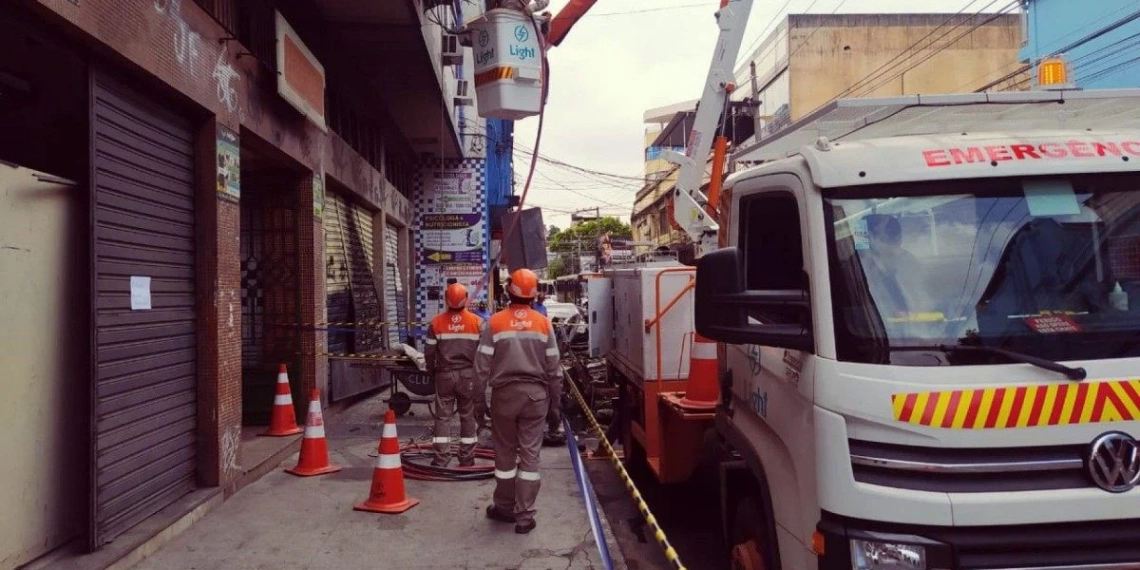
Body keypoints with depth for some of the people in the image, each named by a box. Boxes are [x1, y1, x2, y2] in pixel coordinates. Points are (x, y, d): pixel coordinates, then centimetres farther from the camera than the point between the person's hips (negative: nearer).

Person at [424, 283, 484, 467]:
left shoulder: (436, 322, -2)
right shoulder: (476, 321, -3)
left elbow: (430, 351, 1)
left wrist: (431, 371, 17)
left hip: (444, 374, 0)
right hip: (468, 374, 0)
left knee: (443, 415, 5)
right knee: (468, 416, 8)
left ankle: (441, 459, 2)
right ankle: (467, 459, 12)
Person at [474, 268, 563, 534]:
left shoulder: (495, 322, -5)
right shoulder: (543, 323, 0)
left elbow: (482, 366, -7)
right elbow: (554, 369, 2)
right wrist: (555, 404, 9)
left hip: (505, 393, -1)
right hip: (536, 394, 1)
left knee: (505, 452, 13)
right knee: (530, 454, 5)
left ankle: (504, 507, 25)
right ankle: (525, 516, 6)